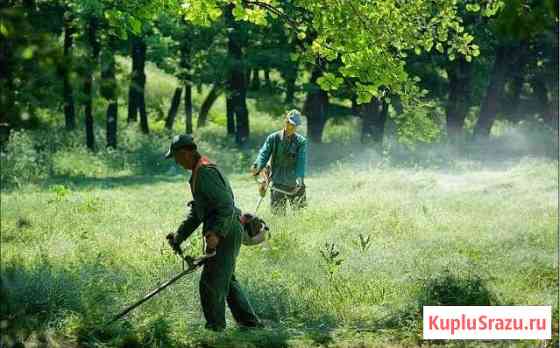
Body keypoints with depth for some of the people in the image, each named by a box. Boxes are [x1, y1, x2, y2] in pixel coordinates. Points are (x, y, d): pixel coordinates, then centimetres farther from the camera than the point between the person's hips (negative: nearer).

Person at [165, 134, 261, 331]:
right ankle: (249, 321, 26)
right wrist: (178, 237, 21)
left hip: (225, 234, -11)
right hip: (224, 233, 11)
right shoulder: (199, 172, 17)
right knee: (227, 280, 20)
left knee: (210, 283, -6)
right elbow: (196, 213, 24)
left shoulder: (205, 173, -18)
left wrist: (216, 234, -34)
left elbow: (226, 206, -25)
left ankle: (215, 327, 3)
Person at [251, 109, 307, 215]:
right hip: (278, 185, 0)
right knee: (278, 214, 1)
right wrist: (257, 167, -29)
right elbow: (264, 153, -7)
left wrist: (299, 178, -30)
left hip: (296, 185, 0)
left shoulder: (301, 141, -1)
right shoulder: (273, 138, 1)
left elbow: (301, 161, -12)